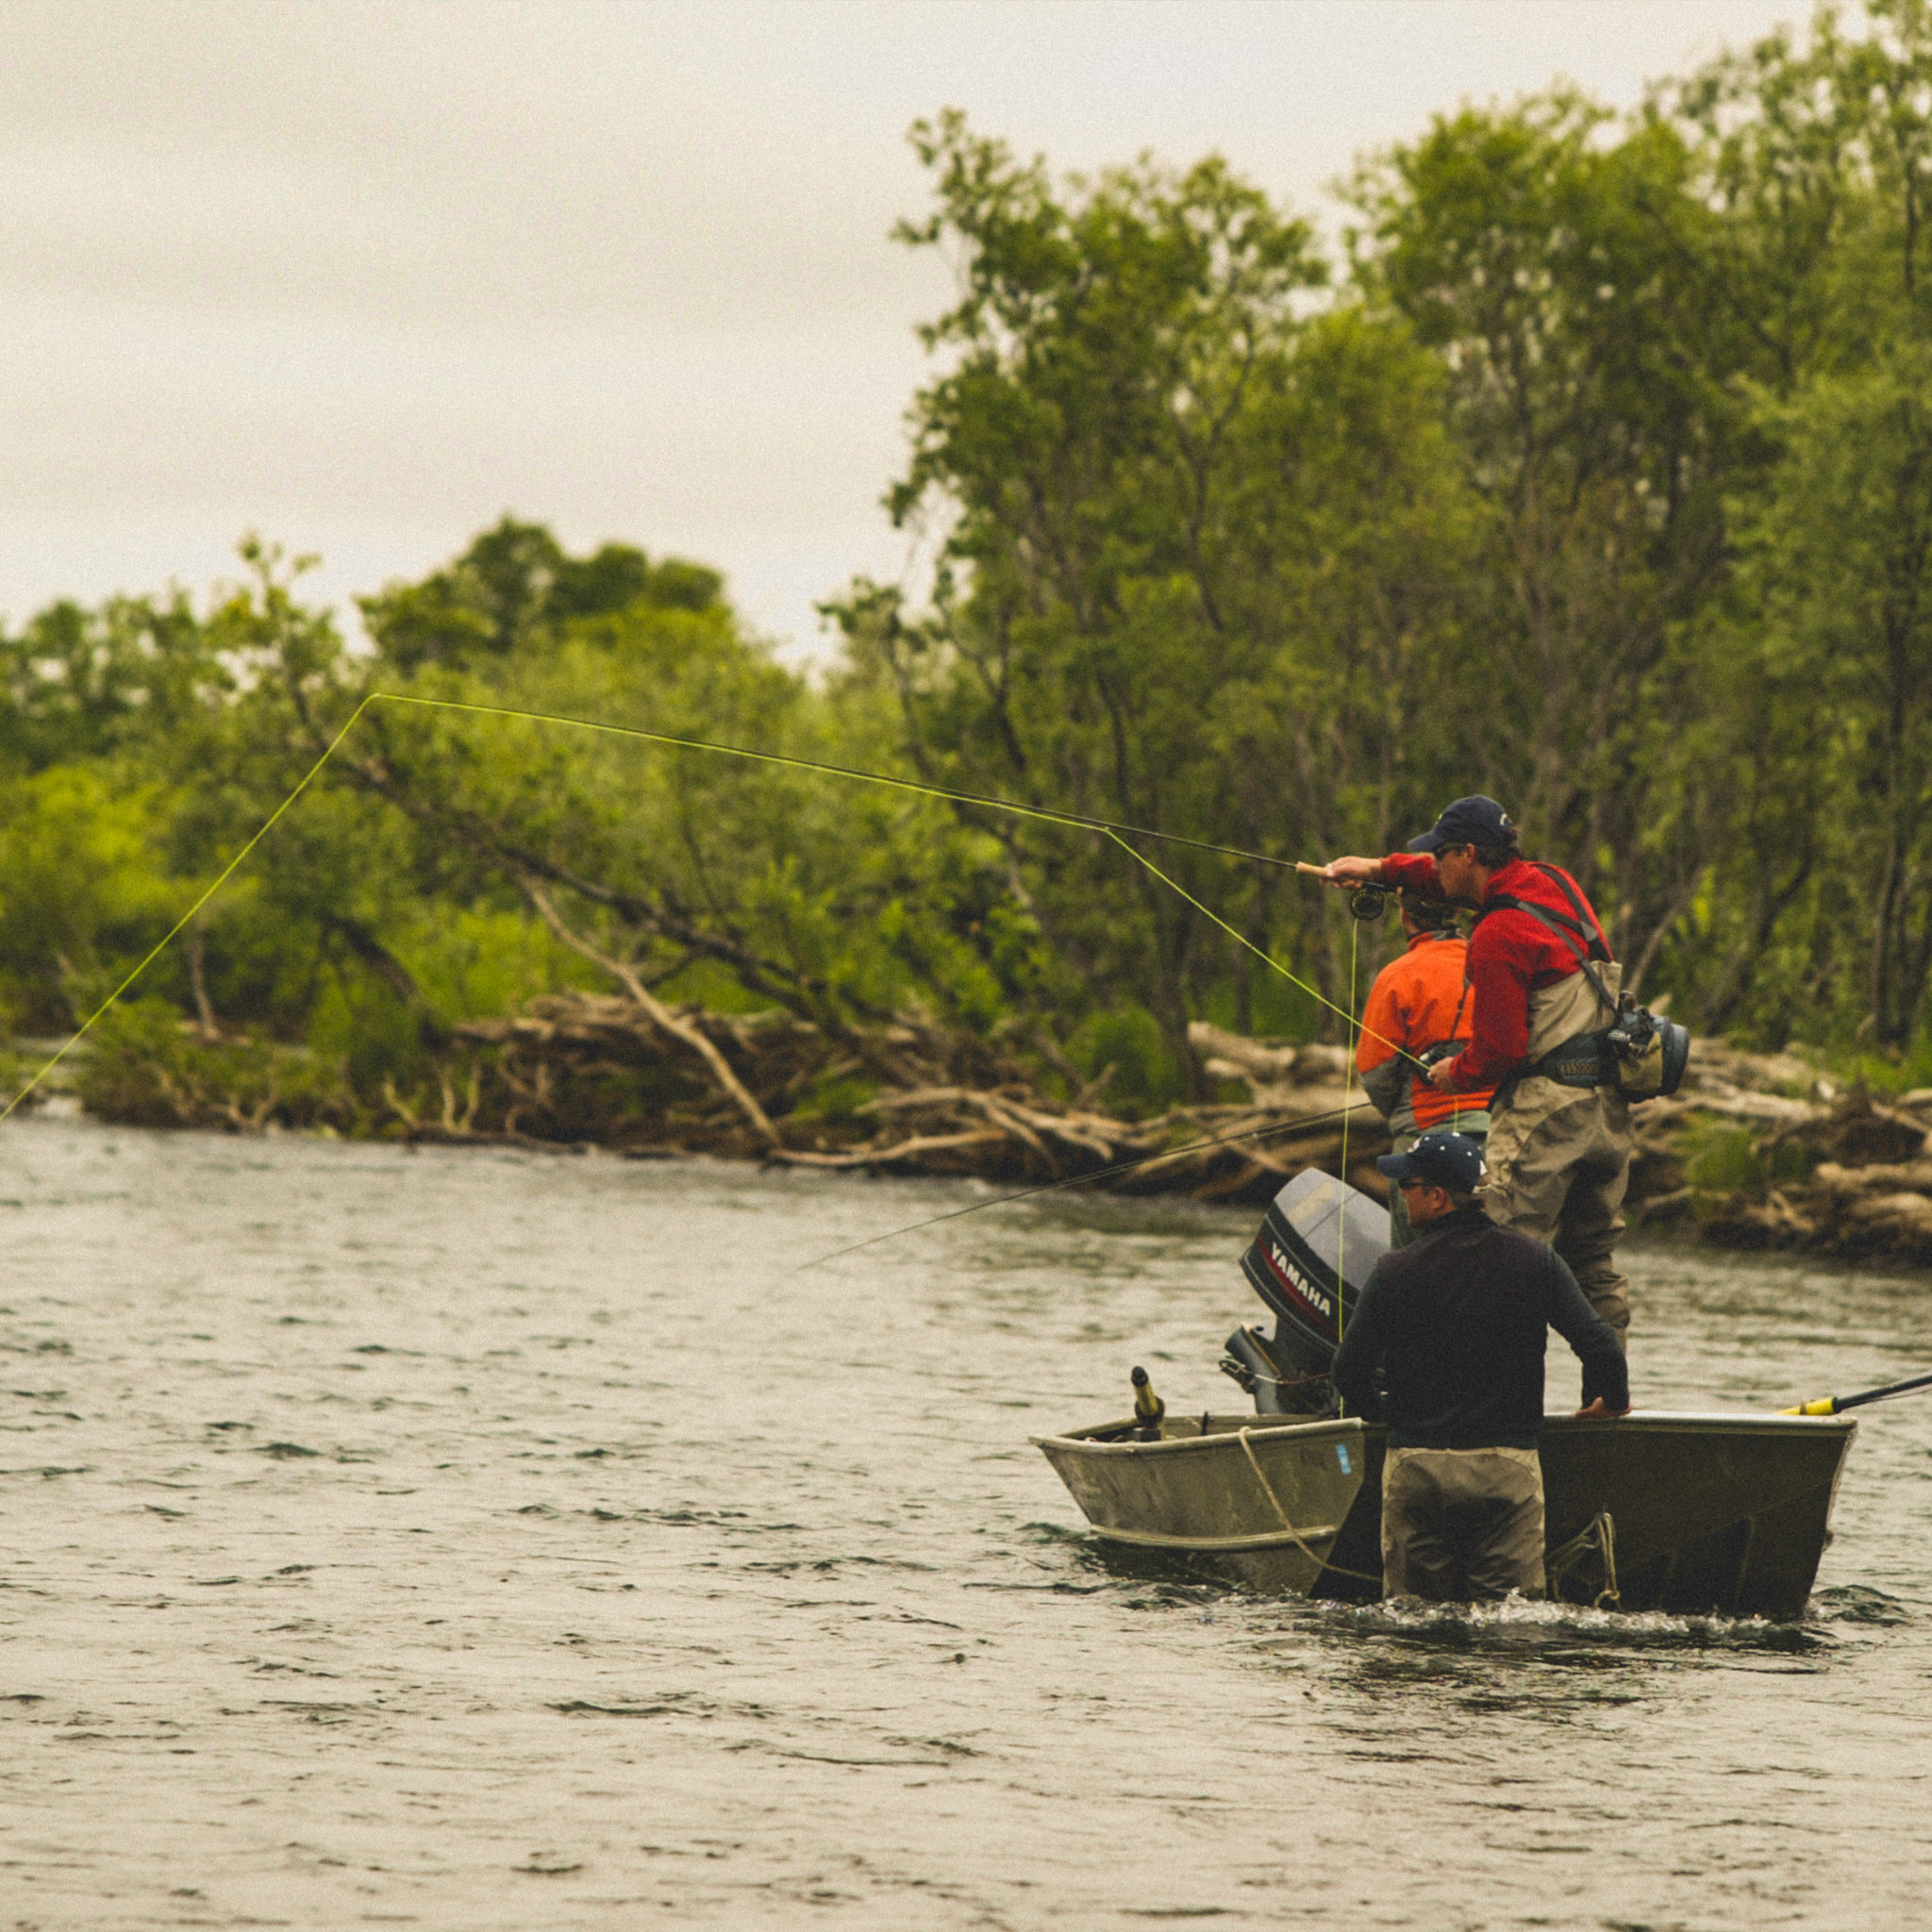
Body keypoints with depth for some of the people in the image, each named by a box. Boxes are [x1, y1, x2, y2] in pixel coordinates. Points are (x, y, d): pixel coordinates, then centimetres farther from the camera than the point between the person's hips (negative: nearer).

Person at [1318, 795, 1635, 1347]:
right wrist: (1382, 868, 33)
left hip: (1546, 1102, -9)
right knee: (1594, 1261, 13)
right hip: (1607, 1103, 9)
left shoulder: (1497, 938, -15)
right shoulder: (1553, 882, 11)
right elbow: (1474, 880, 32)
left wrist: (1456, 1074, 6)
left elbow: (1499, 1049, -15)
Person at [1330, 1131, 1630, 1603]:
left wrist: (1382, 1412, 22)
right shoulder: (1535, 1261, -2)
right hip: (1506, 1466, 0)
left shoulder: (1394, 1272, -5)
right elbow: (1599, 1346, -5)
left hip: (1415, 1466, 0)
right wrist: (1612, 1400, 17)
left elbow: (1349, 1371, 0)